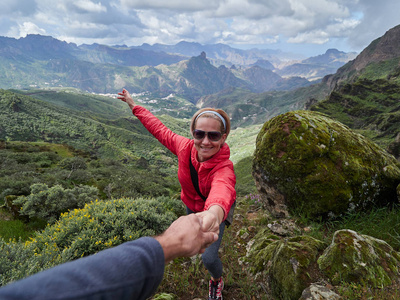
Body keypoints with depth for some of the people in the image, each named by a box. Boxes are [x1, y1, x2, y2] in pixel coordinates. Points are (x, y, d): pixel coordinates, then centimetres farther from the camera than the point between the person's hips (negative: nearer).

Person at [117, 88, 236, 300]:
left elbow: (222, 190, -68)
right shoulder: (185, 147, -31)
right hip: (191, 205, 5)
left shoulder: (224, 169, -43)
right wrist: (134, 106, -4)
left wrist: (215, 211, -91)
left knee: (209, 258, -9)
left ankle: (217, 279, 31)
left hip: (215, 211, -4)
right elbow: (160, 130, -14)